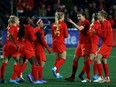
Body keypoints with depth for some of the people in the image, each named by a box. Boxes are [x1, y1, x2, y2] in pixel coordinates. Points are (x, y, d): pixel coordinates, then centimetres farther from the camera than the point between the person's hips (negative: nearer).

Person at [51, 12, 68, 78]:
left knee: (57, 58, 15)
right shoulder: (63, 24, -8)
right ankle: (55, 68, -22)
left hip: (54, 42, 6)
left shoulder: (54, 25, 7)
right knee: (63, 59, 0)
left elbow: (53, 35, 12)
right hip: (61, 43, -6)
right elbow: (66, 35, -5)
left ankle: (57, 73, 11)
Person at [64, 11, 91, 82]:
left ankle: (88, 78, -3)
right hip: (80, 43, 9)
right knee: (75, 59, 7)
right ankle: (72, 77, 11)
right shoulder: (81, 22, 14)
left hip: (86, 43, -9)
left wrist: (72, 22, -28)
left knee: (85, 60, -8)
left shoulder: (86, 22, -13)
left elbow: (80, 28, -29)